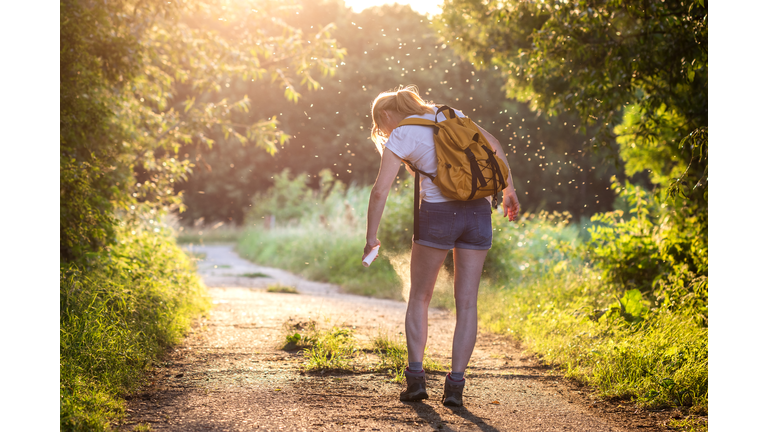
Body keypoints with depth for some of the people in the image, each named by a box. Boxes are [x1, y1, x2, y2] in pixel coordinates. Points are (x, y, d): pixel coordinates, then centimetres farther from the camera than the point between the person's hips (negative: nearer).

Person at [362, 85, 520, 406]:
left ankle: (415, 377, 7)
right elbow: (494, 144, 17)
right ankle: (455, 385, 0)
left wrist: (371, 237, 0)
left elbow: (380, 191, -8)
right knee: (467, 302, 5)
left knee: (419, 298, 14)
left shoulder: (400, 136, 0)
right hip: (477, 211, 4)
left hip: (438, 213, -4)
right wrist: (509, 190, 22)